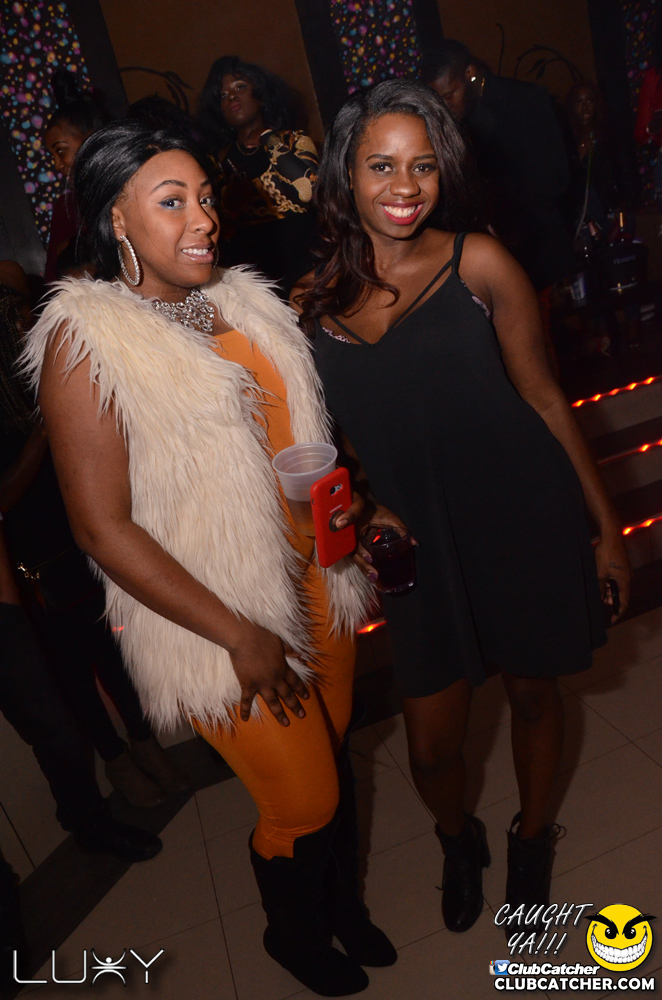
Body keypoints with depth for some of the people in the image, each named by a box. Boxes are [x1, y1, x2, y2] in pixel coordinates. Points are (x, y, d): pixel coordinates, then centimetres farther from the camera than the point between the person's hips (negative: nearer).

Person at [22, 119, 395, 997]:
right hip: (219, 618, -6)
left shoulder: (243, 303, 4)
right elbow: (104, 531, -18)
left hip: (311, 578, 6)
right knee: (302, 803, 10)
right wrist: (240, 635, -16)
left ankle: (343, 903, 54)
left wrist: (354, 507, -1)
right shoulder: (85, 342, -15)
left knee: (333, 757, 22)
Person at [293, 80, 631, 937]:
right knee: (432, 747, 8)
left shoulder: (477, 263, -8)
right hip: (421, 543, 2)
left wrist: (607, 526, 0)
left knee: (533, 694, 18)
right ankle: (458, 841, 47)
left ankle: (531, 838, 51)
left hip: (524, 524, -1)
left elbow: (543, 397, -4)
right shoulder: (314, 302, -2)